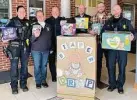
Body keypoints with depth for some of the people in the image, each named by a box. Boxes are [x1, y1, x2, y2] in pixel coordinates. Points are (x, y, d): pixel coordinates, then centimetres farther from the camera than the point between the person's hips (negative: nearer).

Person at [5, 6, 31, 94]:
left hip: (25, 46, 3)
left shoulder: (27, 22, 13)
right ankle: (14, 86, 9)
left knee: (25, 65, 7)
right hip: (14, 46, -3)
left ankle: (23, 84, 21)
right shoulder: (13, 21, 2)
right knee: (14, 66, -2)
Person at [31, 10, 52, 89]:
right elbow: (31, 39, -9)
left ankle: (44, 80, 23)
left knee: (44, 66, 11)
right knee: (37, 66, 4)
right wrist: (35, 36, -30)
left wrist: (51, 48, 12)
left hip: (46, 50, 3)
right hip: (36, 50, -3)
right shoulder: (34, 26, -4)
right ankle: (38, 81, 17)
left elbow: (50, 38, 15)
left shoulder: (48, 26, 7)